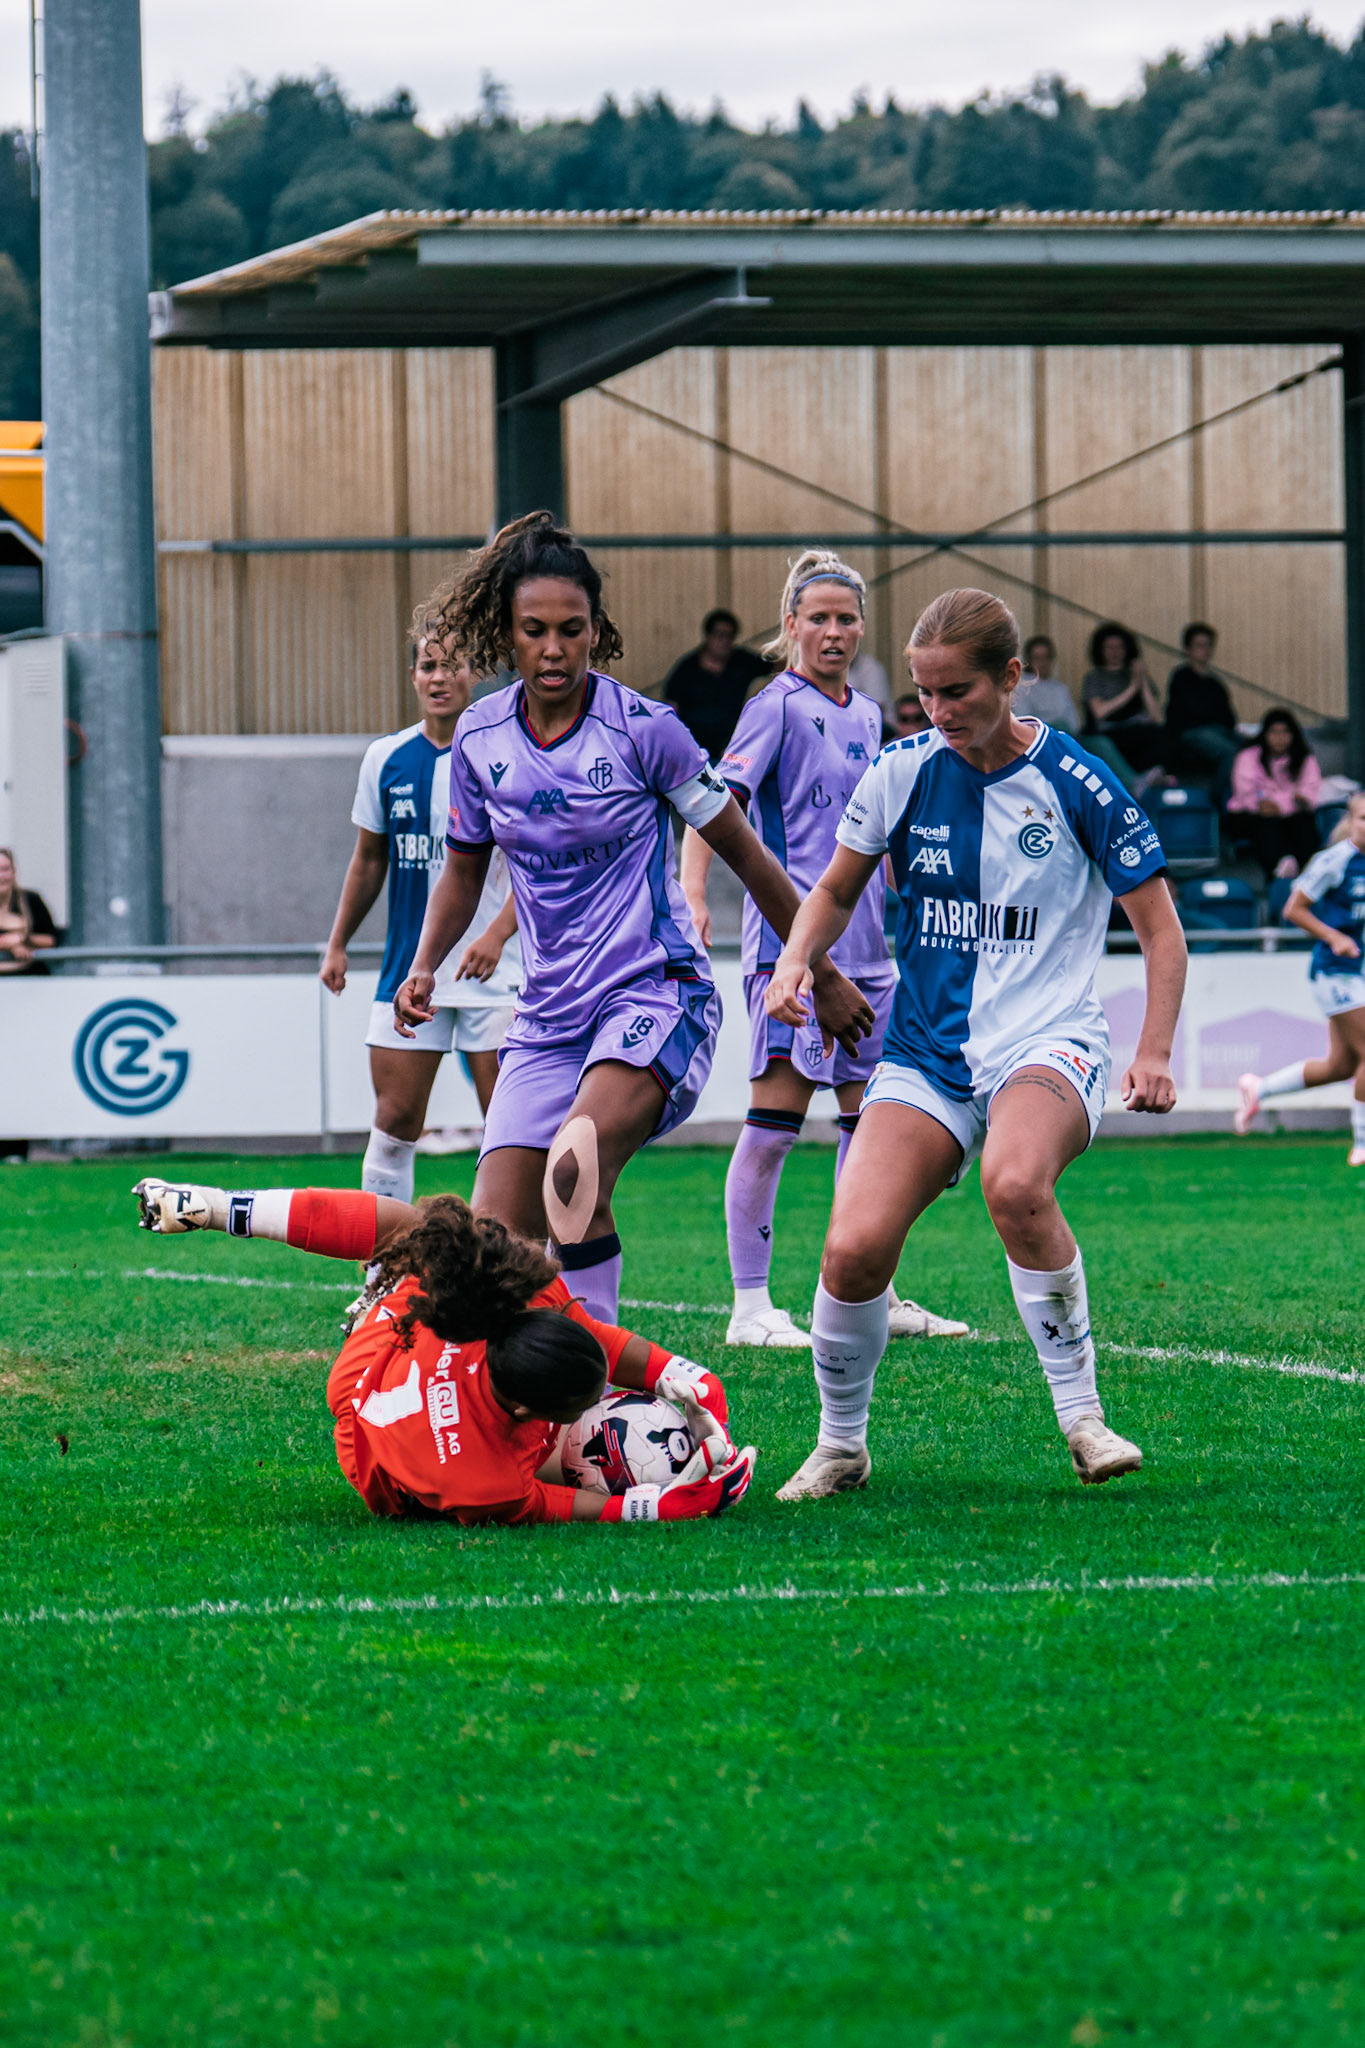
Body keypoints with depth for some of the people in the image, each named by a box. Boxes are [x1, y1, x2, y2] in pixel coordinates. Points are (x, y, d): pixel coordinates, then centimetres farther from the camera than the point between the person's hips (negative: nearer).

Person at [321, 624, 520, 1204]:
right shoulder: (386, 759, 6)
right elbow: (369, 859, 18)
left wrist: (498, 933, -22)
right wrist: (338, 943, 16)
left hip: (491, 969, -3)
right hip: (407, 971, 3)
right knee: (395, 1121, 0)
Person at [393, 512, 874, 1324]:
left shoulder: (643, 727, -8)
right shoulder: (479, 738, 4)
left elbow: (745, 854, 2)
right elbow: (465, 869, 21)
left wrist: (822, 976, 8)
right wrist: (425, 968, 4)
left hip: (655, 991, -5)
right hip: (549, 1011, 5)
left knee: (575, 1169, -33)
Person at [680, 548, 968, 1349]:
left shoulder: (866, 715, 15)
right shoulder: (779, 706, -7)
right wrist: (692, 895, -32)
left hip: (866, 948, 8)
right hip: (792, 943, -8)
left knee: (872, 1117, 9)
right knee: (776, 1117, -9)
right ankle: (751, 1307, -5)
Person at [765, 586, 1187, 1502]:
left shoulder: (1075, 784, -6)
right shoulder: (903, 773, 2)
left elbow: (1160, 927, 2)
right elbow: (837, 889, 18)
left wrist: (1155, 1055, -9)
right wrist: (796, 961, -2)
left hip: (1048, 1043, -3)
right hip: (926, 1055, 3)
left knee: (1015, 1184, -38)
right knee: (853, 1248, -18)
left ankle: (1082, 1414, -21)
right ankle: (841, 1443, 9)